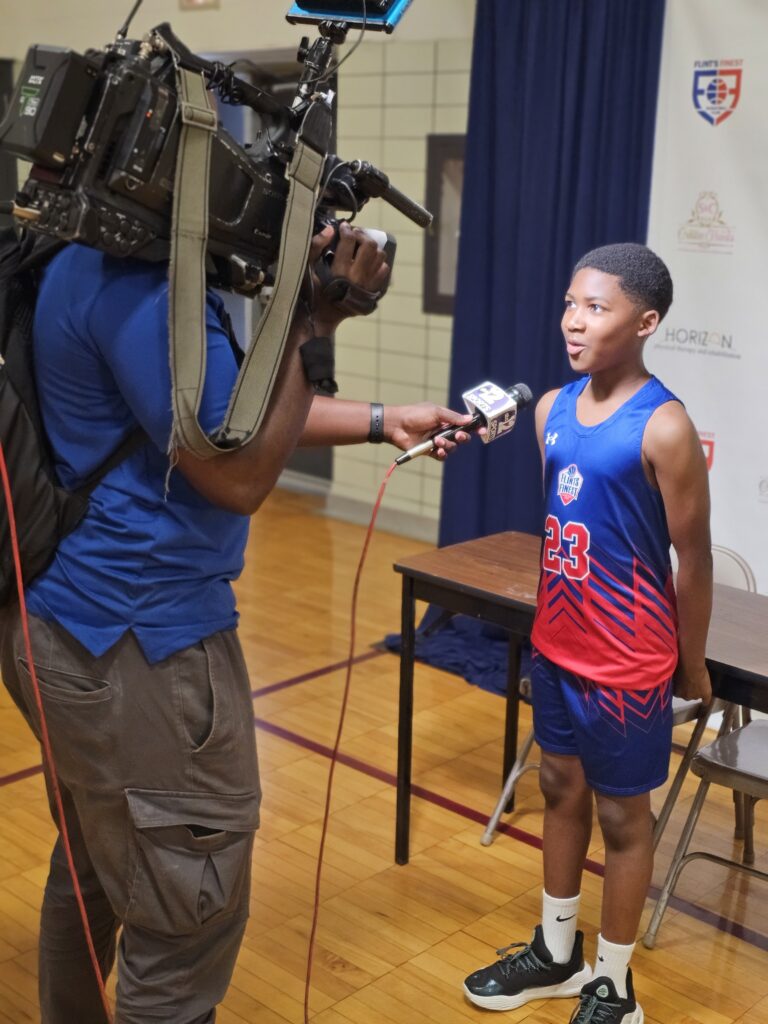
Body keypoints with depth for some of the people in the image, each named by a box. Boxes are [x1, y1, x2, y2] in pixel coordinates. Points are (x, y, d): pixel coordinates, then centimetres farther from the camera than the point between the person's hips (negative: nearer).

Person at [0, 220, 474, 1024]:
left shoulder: (105, 258, 11)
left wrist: (383, 422, 17)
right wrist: (310, 323, -16)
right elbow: (240, 475, -20)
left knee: (95, 876, 26)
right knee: (187, 916, 4)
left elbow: (235, 409, 18)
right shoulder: (140, 286, -23)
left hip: (82, 620, 11)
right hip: (138, 636, -11)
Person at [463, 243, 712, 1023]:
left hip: (628, 663, -7)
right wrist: (548, 625, 14)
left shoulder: (663, 428, -20)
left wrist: (691, 665, -5)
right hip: (556, 646, 7)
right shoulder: (552, 409, 0)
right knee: (561, 789, 20)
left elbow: (692, 558, -13)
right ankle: (555, 953, 40)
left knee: (622, 815, 10)